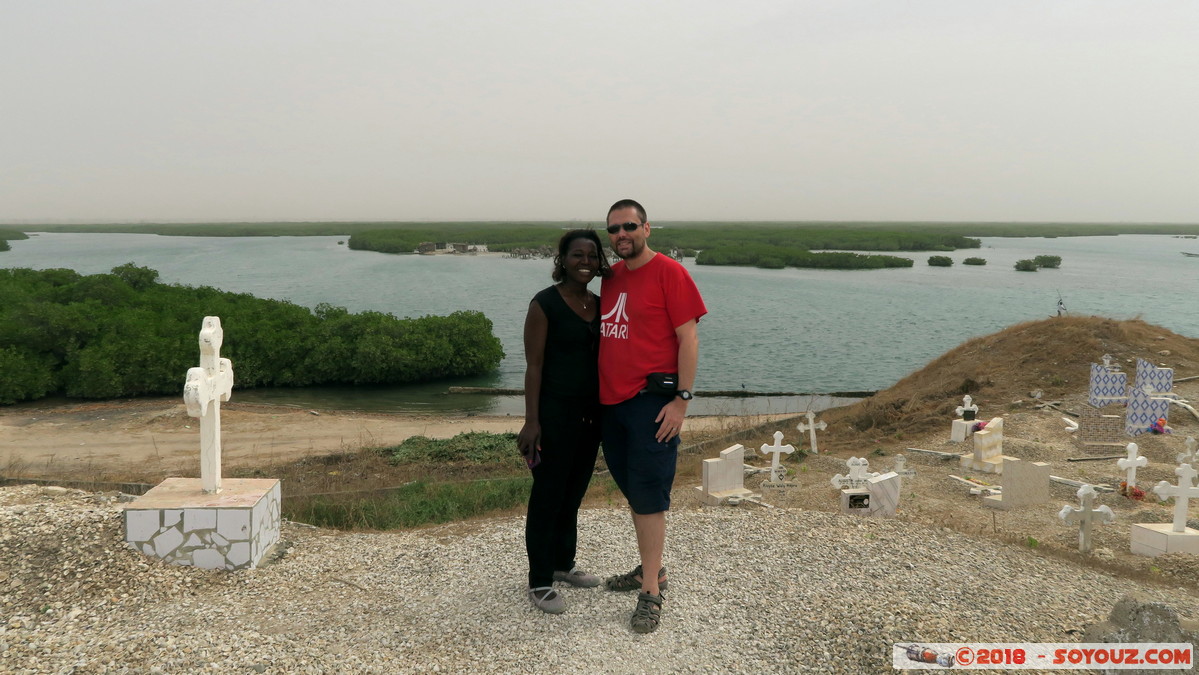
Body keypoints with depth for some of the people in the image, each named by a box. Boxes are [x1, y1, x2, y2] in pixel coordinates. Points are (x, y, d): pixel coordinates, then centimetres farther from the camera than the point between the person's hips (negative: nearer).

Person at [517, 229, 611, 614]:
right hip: (555, 412, -7)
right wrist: (532, 421, -16)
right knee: (548, 495, 1)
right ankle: (539, 582, 12)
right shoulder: (545, 304, -10)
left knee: (574, 493, 17)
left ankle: (563, 565, 33)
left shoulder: (600, 304, 9)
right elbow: (534, 365, -12)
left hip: (591, 412, 7)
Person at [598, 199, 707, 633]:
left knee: (648, 495, -4)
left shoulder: (668, 272, -8)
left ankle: (651, 592, 5)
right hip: (611, 401, 7)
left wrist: (682, 399, -15)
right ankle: (650, 568, 30)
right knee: (633, 492, 15)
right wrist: (598, 391, 15)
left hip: (651, 401, -7)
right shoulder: (611, 277, 13)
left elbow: (688, 338, -11)